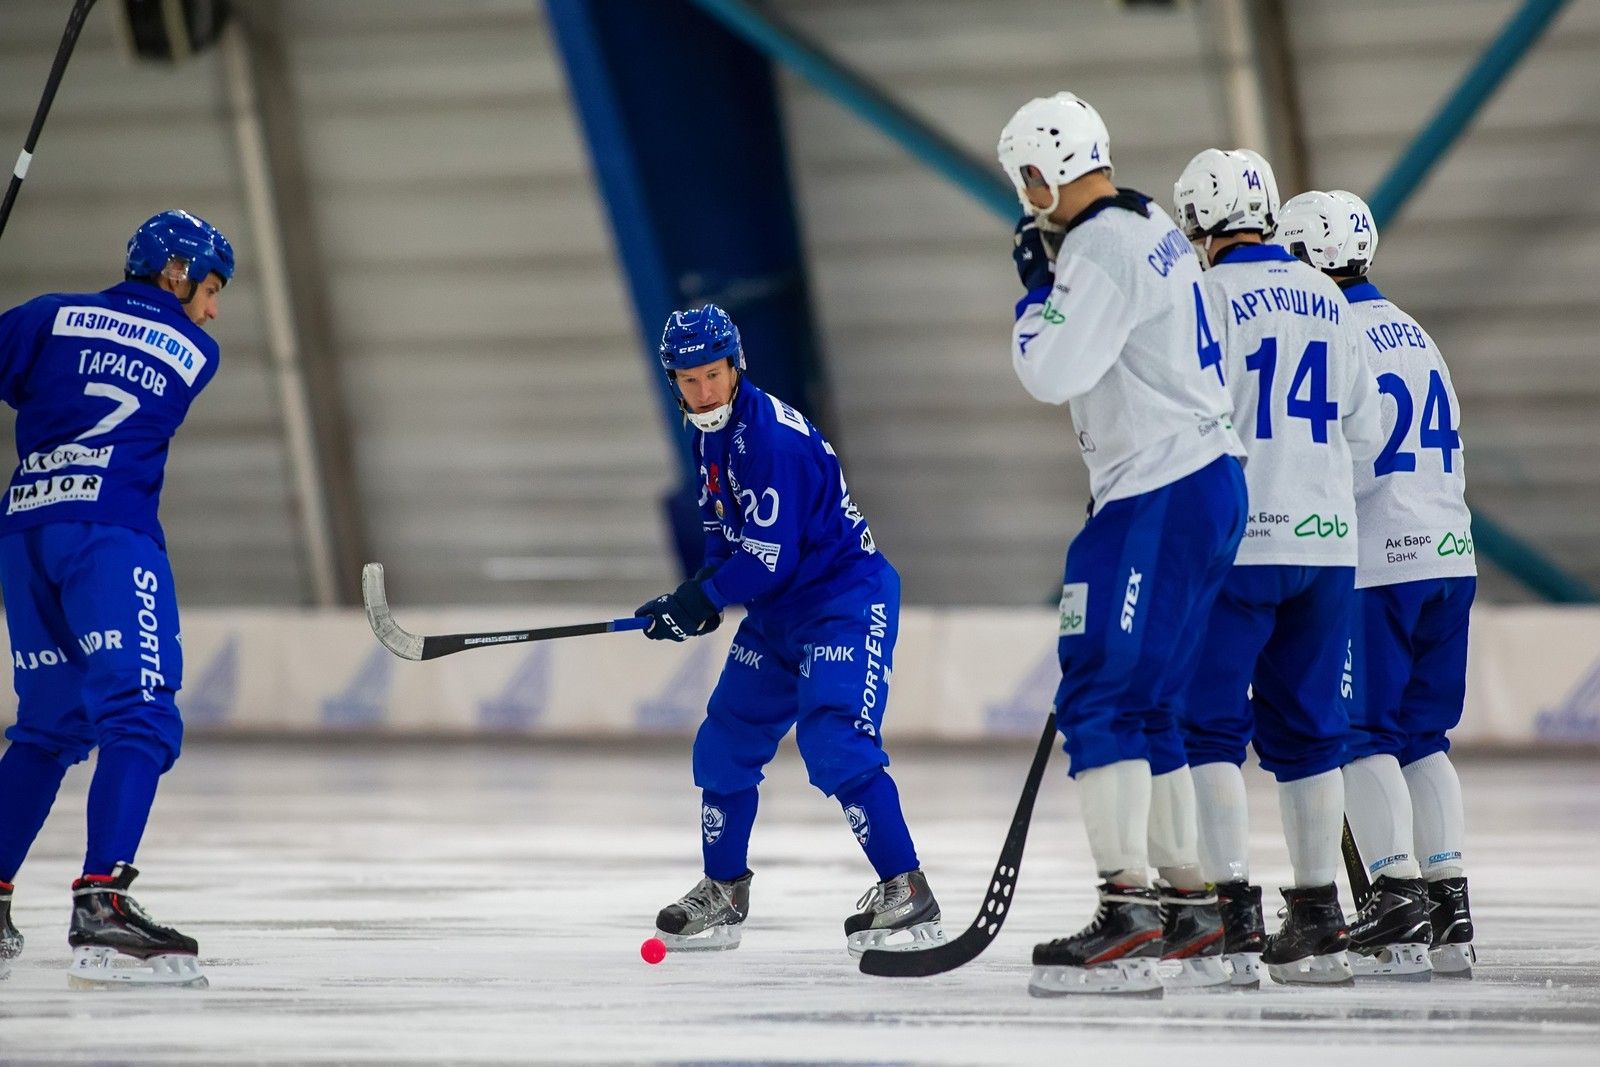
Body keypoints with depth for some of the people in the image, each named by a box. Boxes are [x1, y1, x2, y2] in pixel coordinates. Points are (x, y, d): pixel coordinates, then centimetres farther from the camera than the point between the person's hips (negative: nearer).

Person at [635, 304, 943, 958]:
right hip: (778, 613, 10)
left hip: (846, 600, -10)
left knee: (834, 744, -24)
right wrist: (702, 598, 1)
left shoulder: (773, 436, -23)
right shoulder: (712, 437, 8)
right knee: (724, 745, 12)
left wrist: (699, 599, -17)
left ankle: (908, 895, -22)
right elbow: (726, 536, 18)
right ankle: (723, 896, 27)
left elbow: (769, 557, -26)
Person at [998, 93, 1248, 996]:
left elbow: (1053, 372, -22)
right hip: (1205, 485, 10)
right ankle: (1191, 914, 16)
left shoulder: (1100, 248, -15)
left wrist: (1035, 290, -6)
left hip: (1162, 501, -10)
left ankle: (1128, 919, -21)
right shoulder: (1157, 233, 17)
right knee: (1143, 706, 14)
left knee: (1103, 699, -14)